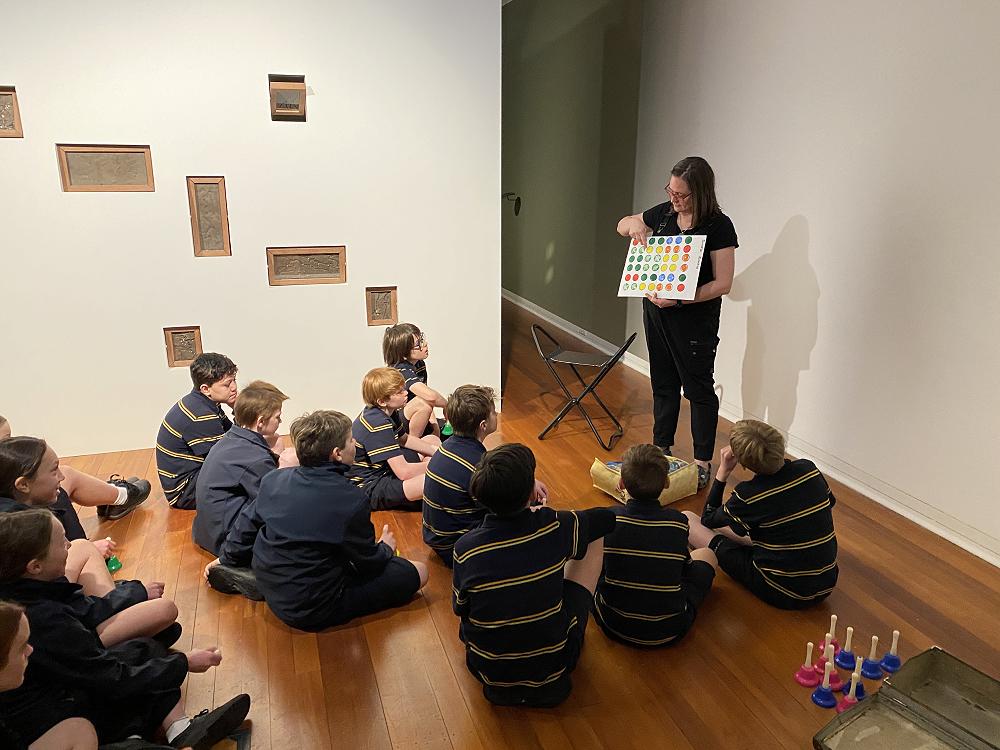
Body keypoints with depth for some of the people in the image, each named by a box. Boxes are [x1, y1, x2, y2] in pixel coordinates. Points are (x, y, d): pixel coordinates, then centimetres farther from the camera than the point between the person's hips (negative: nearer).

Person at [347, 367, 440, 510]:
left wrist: (435, 451, 5)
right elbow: (404, 472, -32)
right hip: (369, 488, -11)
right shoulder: (378, 425, -29)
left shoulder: (388, 412, 0)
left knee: (433, 440, 21)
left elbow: (404, 439, 19)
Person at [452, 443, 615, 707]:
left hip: (489, 673, 1)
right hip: (554, 669, -1)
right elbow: (607, 518, 3)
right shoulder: (554, 526, -19)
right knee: (593, 540, 11)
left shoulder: (465, 549, -18)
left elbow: (460, 609, 1)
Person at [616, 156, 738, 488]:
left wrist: (678, 299, -28)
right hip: (656, 312, 6)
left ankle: (703, 462, 17)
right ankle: (662, 448, 32)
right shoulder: (664, 213, 1)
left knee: (699, 389, 5)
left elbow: (722, 284, -18)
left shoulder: (718, 226, -15)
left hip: (694, 319, -6)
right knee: (663, 385, 17)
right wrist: (634, 226, -5)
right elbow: (622, 224, 18)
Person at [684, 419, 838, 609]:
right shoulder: (809, 468, -8)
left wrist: (723, 472, -6)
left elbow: (708, 521, -1)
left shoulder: (747, 494, -21)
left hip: (783, 593, -6)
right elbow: (829, 509, 14)